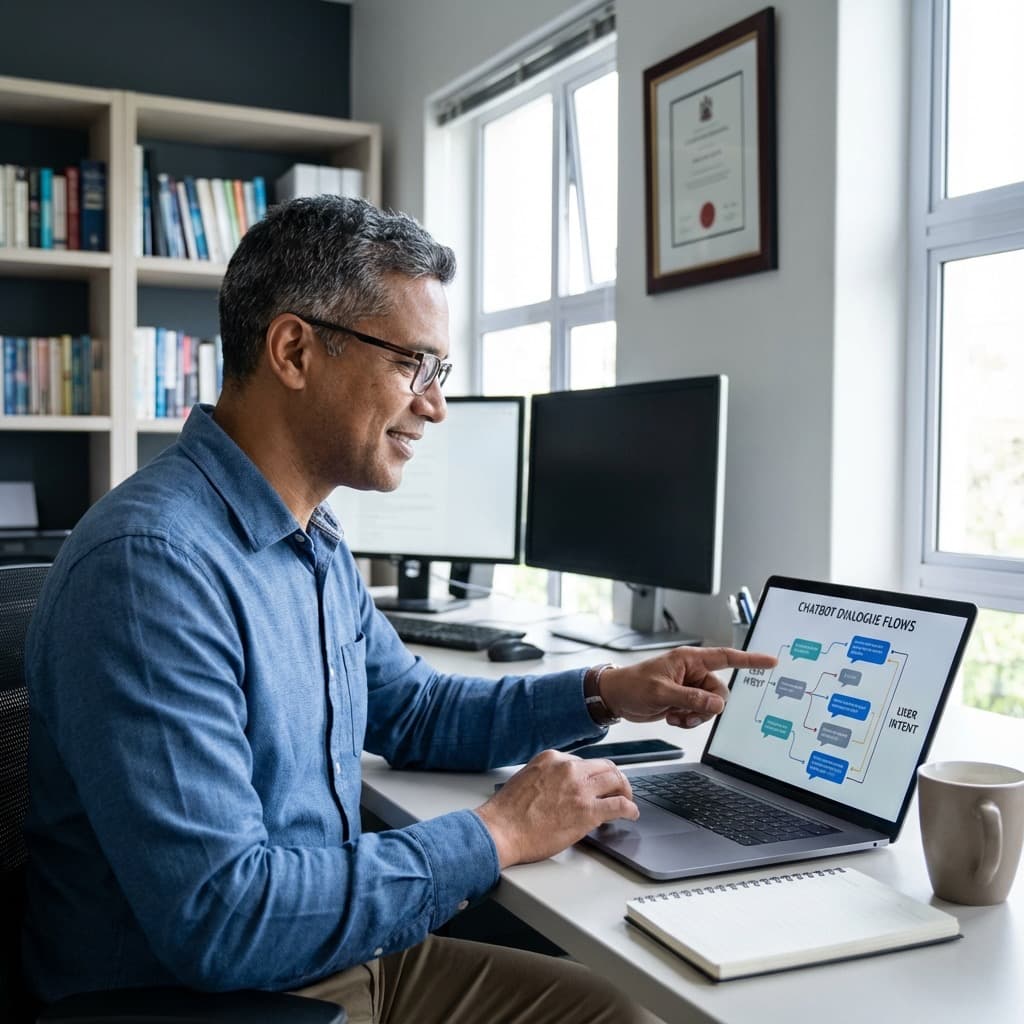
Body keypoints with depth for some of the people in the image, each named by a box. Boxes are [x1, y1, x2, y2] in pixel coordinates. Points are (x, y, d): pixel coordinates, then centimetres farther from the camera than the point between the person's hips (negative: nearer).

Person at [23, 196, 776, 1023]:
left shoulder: (316, 538, 5)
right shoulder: (151, 565, -25)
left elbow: (412, 711, 19)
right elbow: (218, 921, -29)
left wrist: (605, 695, 6)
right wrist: (497, 835, -19)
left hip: (340, 955, 8)